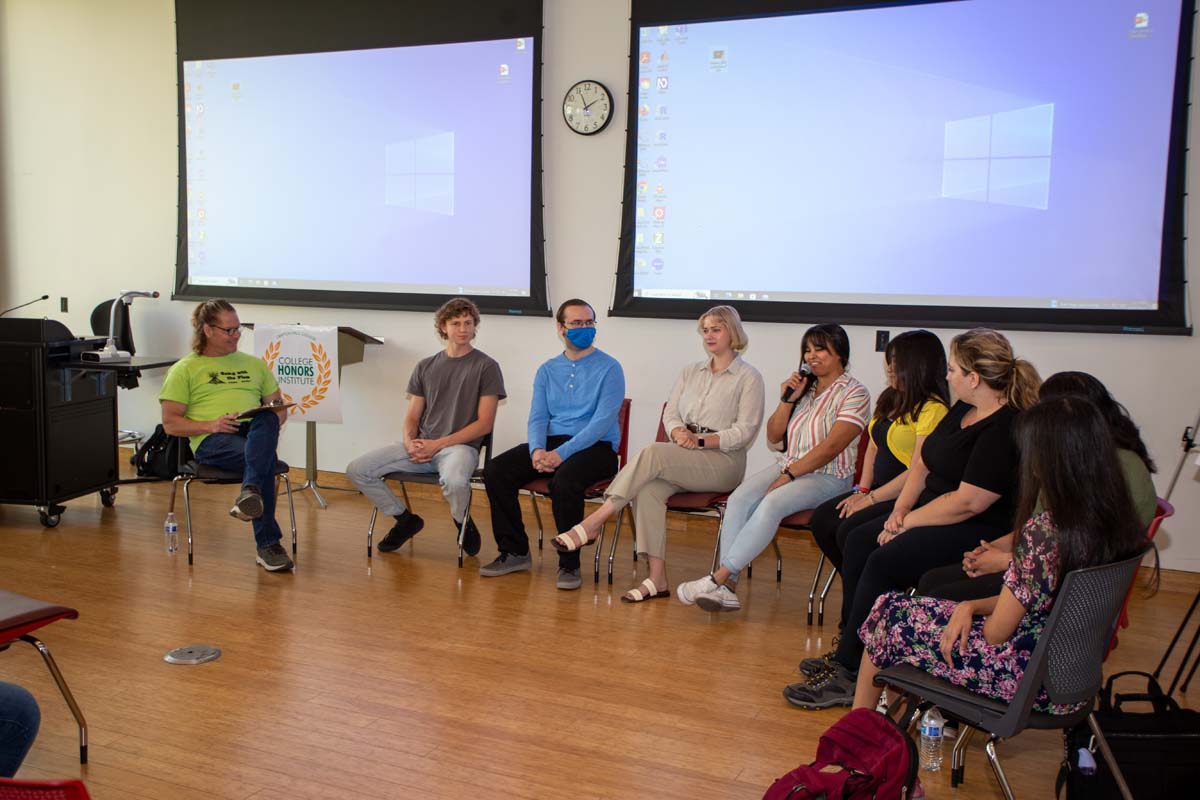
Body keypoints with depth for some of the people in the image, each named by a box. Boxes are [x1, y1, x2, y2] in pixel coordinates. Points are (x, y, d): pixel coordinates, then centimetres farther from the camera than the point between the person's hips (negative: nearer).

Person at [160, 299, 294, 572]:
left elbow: (279, 407, 25)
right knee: (264, 459, -37)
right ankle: (268, 545, -40)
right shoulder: (185, 369, 14)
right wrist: (211, 425, -11)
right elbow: (170, 423, 6)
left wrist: (275, 418, -1)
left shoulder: (253, 364, 28)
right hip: (212, 441, -3)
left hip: (256, 433, 3)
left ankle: (250, 493, -55)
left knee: (267, 419, -37)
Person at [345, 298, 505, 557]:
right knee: (357, 470, -10)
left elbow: (485, 423, -6)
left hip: (460, 446, -5)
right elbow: (412, 417, 16)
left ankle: (463, 523, -2)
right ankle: (405, 520, 12)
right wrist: (410, 443, -8)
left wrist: (437, 444, -11)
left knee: (454, 481, -40)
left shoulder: (486, 367, 1)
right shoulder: (426, 367, 15)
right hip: (421, 446, 5)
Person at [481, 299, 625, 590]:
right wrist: (537, 450, -15)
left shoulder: (608, 368, -3)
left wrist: (562, 453, -24)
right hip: (551, 442, 5)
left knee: (564, 480, -37)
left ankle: (569, 564, -17)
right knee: (495, 471, -16)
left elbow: (602, 421, -13)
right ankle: (515, 552, -2)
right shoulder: (547, 371, 14)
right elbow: (537, 417, 8)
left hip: (596, 446, -5)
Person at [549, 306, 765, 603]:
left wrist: (702, 440, -17)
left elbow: (745, 431, -5)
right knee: (648, 489, -30)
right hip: (682, 461, 5)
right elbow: (670, 414, 14)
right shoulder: (690, 372, 21)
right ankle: (657, 578, -31)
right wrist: (679, 432, -10)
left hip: (723, 459, -5)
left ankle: (592, 524, -32)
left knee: (653, 453, -32)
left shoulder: (749, 377, 4)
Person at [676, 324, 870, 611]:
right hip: (788, 468, 6)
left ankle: (719, 577, -33)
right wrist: (787, 400, 1)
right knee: (738, 499, -24)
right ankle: (727, 587, -32)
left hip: (828, 477, -6)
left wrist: (787, 476, -19)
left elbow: (831, 447, -15)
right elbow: (773, 437, 17)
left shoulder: (854, 393, -3)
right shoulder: (803, 385, 19)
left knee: (772, 503, -34)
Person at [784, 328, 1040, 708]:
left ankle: (848, 673, -16)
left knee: (886, 560, -25)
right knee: (859, 539, -4)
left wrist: (907, 523, -15)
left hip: (979, 532, -10)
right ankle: (848, 651, 0)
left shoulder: (1006, 429, -20)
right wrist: (900, 511, -1)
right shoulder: (961, 413, 11)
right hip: (935, 516, 10)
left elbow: (968, 502, -24)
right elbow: (922, 465, 14)